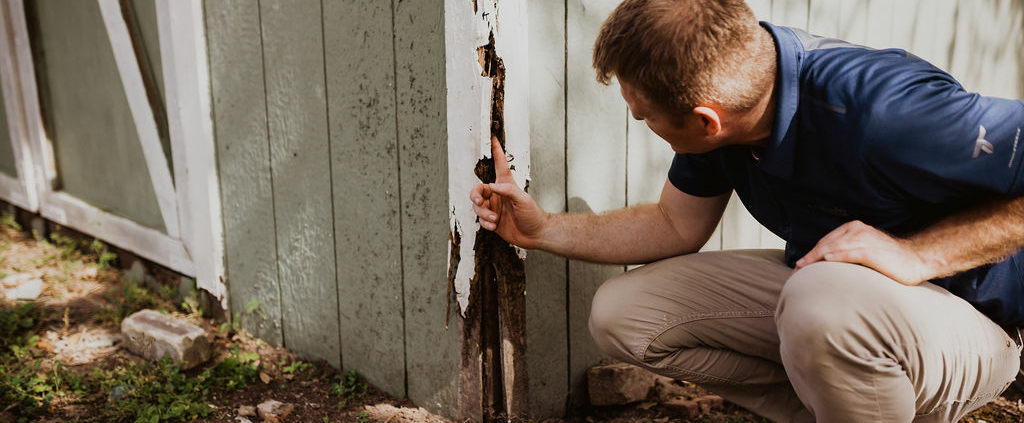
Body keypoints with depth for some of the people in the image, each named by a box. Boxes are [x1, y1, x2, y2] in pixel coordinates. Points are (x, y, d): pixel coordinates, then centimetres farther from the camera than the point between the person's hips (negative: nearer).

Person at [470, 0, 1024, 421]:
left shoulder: (881, 110, -34)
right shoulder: (711, 91, -10)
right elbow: (675, 226, 5)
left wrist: (917, 254, -31)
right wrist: (542, 229, 2)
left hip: (957, 320, -6)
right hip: (812, 282, 7)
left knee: (825, 301, -41)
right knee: (621, 313, -3)